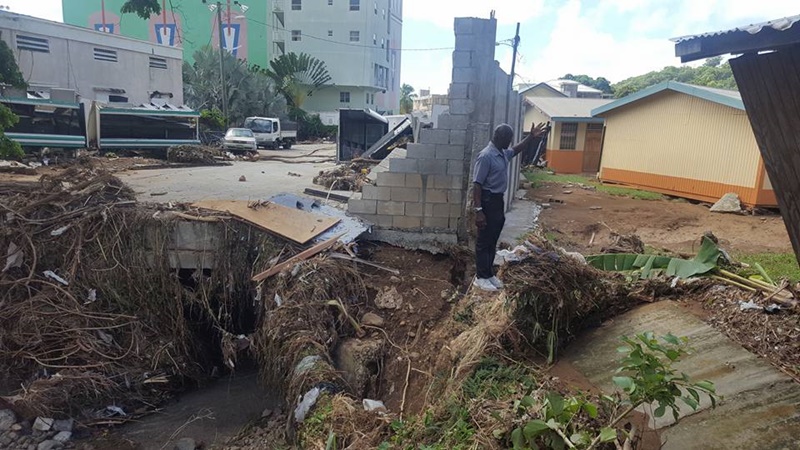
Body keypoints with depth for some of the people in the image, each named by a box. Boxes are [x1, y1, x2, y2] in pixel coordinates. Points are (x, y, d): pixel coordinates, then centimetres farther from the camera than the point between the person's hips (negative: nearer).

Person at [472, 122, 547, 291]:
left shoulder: (503, 154, 9)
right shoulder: (486, 156, -19)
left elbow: (516, 150, 33)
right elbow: (477, 184, -21)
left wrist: (531, 136, 22)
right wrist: (478, 210, -25)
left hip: (498, 200, 9)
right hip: (488, 201, -9)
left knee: (493, 241, 15)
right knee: (484, 241, -1)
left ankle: (489, 273, 26)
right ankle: (481, 277, 9)